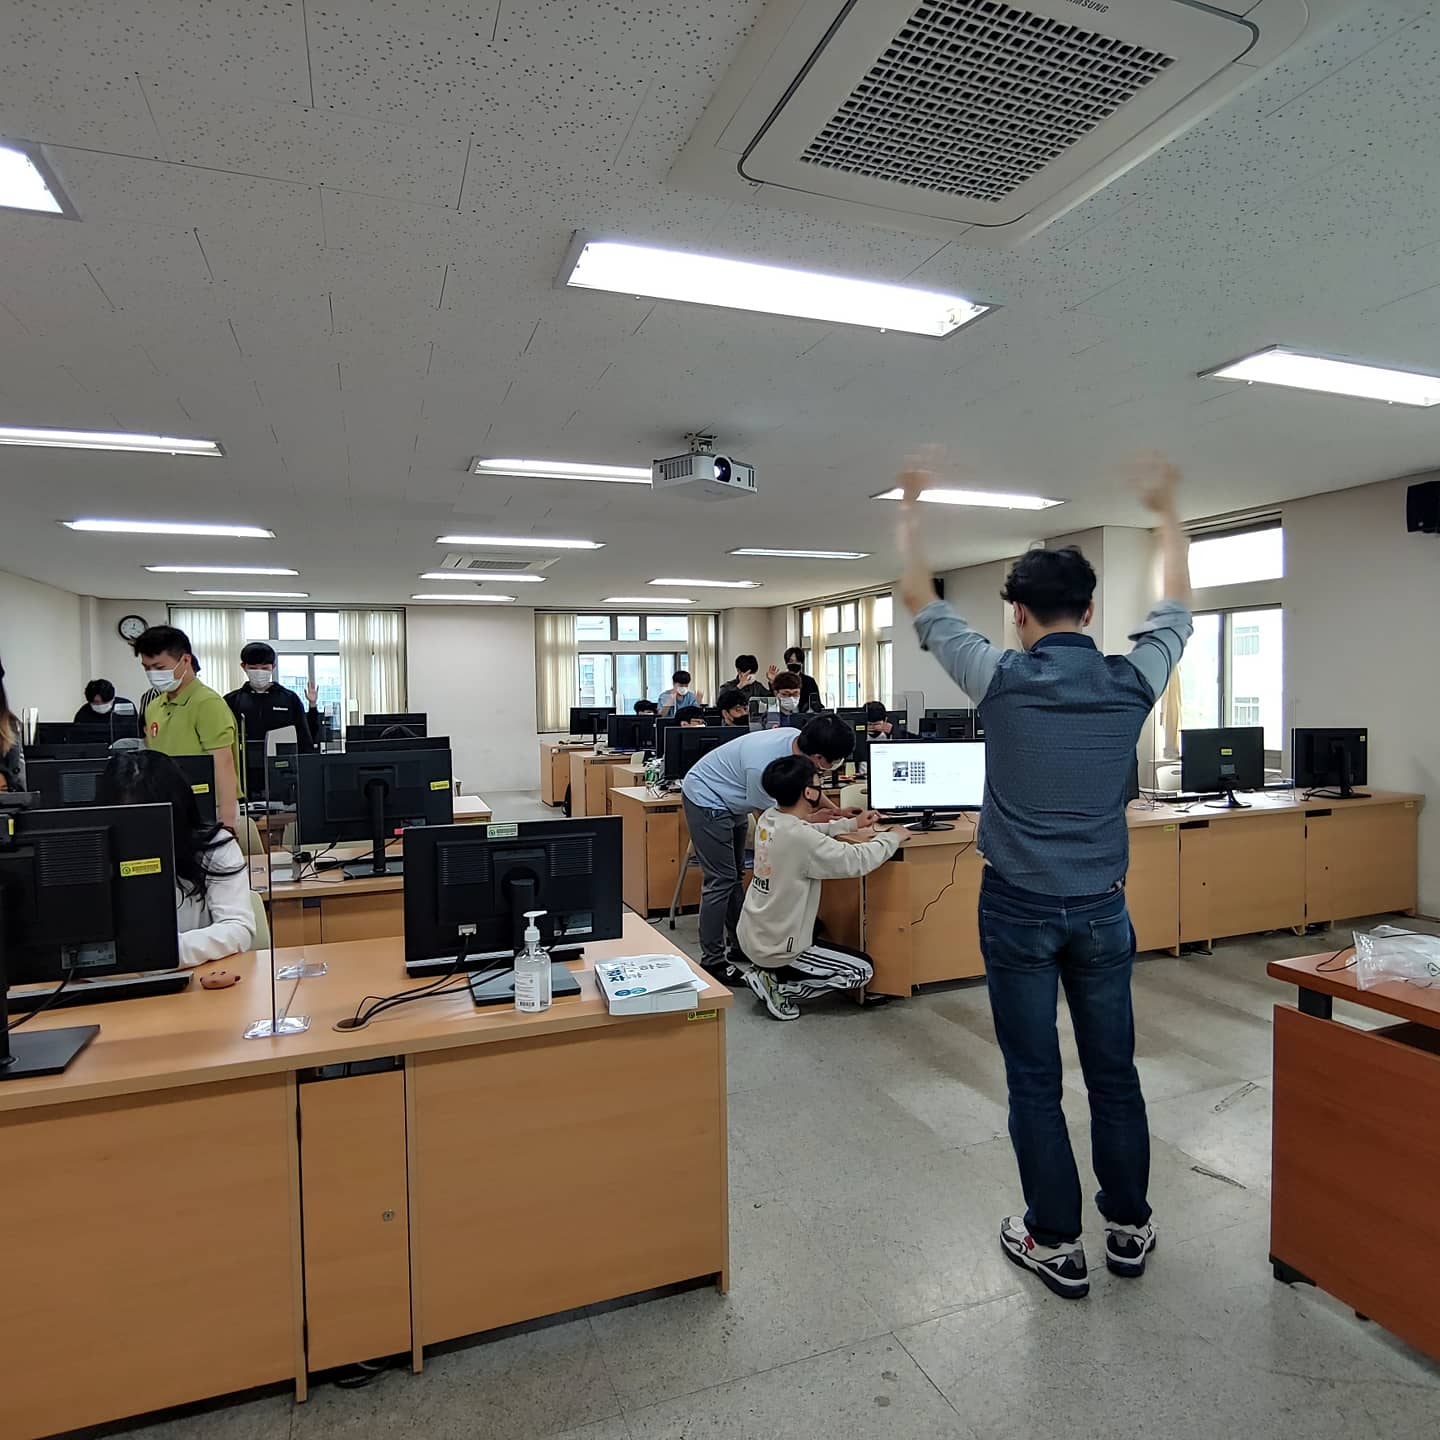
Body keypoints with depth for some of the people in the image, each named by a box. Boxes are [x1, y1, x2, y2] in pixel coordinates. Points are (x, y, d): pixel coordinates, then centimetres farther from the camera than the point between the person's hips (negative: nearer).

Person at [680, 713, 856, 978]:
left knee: (735, 876, 15)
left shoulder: (797, 741, -15)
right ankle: (711, 962, -1)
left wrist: (833, 811, 2)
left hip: (730, 804, 9)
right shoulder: (764, 766, -38)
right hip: (706, 800, -9)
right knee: (721, 881, -9)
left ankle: (739, 947, 26)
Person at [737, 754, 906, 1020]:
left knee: (816, 928, 36)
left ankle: (767, 972, 18)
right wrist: (893, 838, -8)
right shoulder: (801, 839, -29)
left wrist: (852, 824, 17)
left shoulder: (769, 819, -4)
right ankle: (777, 986, 1)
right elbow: (856, 861, -24)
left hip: (751, 936, 9)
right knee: (863, 970, 6)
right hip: (775, 949, -8)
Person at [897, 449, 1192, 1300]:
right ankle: (1129, 1228, 33)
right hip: (1102, 908, 4)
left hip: (1020, 908, -3)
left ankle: (1058, 1244, 21)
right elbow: (1178, 608, 16)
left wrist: (911, 509, 12)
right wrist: (1166, 511, 29)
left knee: (1036, 1082, 8)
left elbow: (921, 605, 0)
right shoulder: (1133, 681, -4)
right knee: (1114, 1073, 17)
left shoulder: (1002, 679, -12)